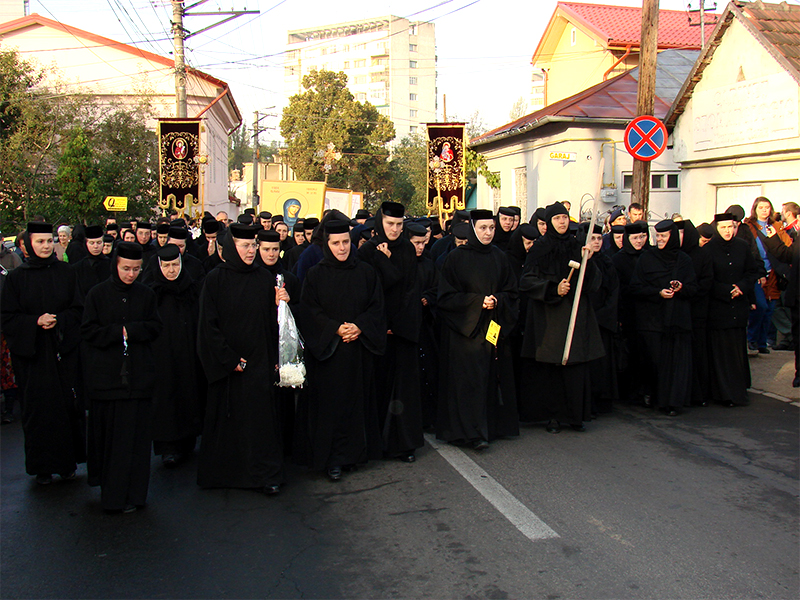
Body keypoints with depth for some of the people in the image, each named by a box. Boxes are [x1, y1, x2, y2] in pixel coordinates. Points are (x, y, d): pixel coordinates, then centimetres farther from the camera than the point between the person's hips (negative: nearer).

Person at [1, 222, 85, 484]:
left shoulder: (66, 273, 4)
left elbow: (78, 310, 4)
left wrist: (57, 320, -14)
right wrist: (36, 322, -16)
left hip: (64, 350, 1)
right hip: (31, 353, -1)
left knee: (67, 404, 1)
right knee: (38, 408, 2)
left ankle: (67, 461, 14)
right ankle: (42, 466, 13)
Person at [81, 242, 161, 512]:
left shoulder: (146, 295, 7)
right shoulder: (97, 294, 0)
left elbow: (155, 328, 4)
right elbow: (89, 331, -2)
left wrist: (129, 330, -10)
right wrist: (118, 332, -12)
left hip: (138, 375, 1)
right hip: (105, 373, -1)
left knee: (134, 436, 1)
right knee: (106, 432, 3)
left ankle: (130, 494, 10)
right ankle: (109, 487, 16)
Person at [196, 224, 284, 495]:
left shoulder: (264, 279, 6)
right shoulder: (215, 279, -4)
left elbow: (272, 321, 7)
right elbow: (208, 325, -6)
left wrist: (273, 358, -1)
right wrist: (230, 359, -11)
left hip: (259, 362, 2)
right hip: (227, 364, -2)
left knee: (261, 418, 3)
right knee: (227, 418, 7)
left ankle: (266, 475, 11)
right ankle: (224, 473, 20)